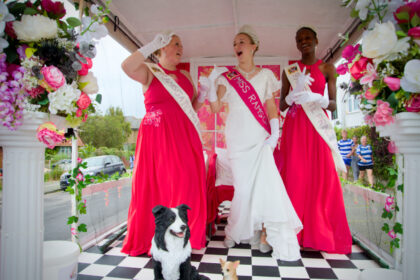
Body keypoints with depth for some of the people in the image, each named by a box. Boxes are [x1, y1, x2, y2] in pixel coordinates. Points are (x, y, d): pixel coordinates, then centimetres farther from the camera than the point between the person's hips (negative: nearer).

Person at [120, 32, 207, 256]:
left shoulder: (185, 76, 19)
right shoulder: (149, 72, 4)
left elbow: (192, 107, 22)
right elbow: (127, 66, -18)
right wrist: (152, 45, -12)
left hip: (184, 137, 5)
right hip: (156, 136, -4)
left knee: (186, 184, 2)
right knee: (155, 185, -2)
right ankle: (153, 238, 13)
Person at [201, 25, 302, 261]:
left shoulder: (265, 75, 9)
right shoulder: (227, 76, 6)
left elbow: (271, 107, 6)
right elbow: (216, 108, -1)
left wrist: (275, 133, -5)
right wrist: (212, 83, -15)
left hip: (260, 138, 1)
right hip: (237, 138, 0)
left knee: (265, 182, -10)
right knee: (244, 185, 1)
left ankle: (265, 233, 4)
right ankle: (238, 231, 21)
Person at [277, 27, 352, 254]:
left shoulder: (327, 69, 11)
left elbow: (333, 104, 4)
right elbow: (282, 105, 6)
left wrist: (321, 101, -16)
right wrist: (294, 95, -13)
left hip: (319, 127, 0)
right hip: (295, 127, 0)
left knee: (321, 178, -3)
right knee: (295, 177, -3)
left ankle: (319, 232, 11)